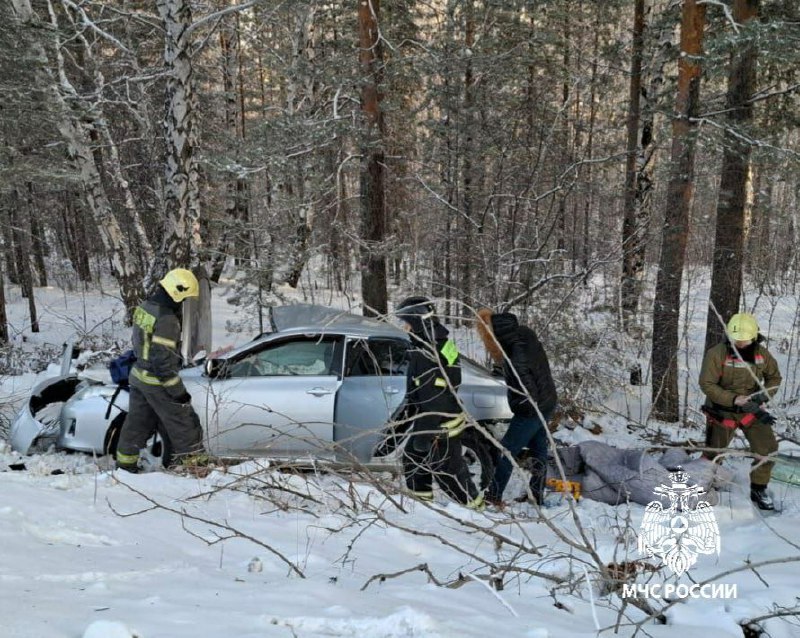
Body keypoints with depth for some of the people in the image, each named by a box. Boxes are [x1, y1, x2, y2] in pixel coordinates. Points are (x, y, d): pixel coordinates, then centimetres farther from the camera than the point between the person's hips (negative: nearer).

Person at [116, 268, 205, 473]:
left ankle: (125, 462, 31)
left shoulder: (144, 308, 3)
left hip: (138, 374, 9)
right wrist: (178, 391, -20)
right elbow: (162, 359, -26)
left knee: (137, 421, 20)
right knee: (183, 423, 4)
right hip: (157, 381, -9)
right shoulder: (166, 319, -25)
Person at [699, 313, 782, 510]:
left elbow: (774, 376, 8)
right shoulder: (716, 354, -21)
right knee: (713, 453, 5)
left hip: (751, 410, 4)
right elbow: (707, 384, -22)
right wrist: (734, 399, -30)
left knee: (768, 449, -1)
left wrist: (765, 394, -13)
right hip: (723, 410, -4)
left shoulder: (761, 354, -7)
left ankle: (758, 490, 20)